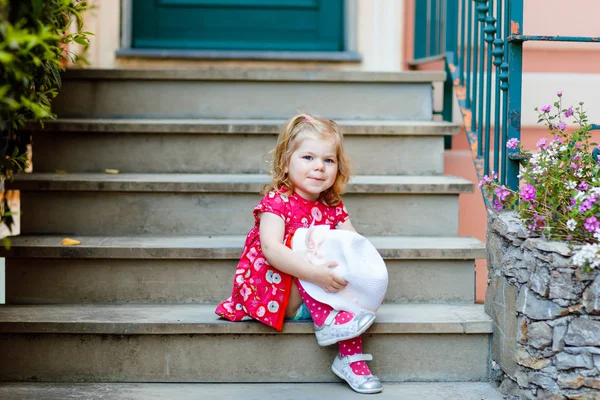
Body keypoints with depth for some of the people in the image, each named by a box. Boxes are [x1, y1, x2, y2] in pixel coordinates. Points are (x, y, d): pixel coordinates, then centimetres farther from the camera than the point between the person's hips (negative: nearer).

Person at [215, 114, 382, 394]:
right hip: (268, 290, -6)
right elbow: (272, 250, -28)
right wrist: (315, 273, -39)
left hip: (315, 295, 6)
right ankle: (328, 320, -30)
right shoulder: (277, 202, -13)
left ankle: (351, 357, -19)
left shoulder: (333, 208, 6)